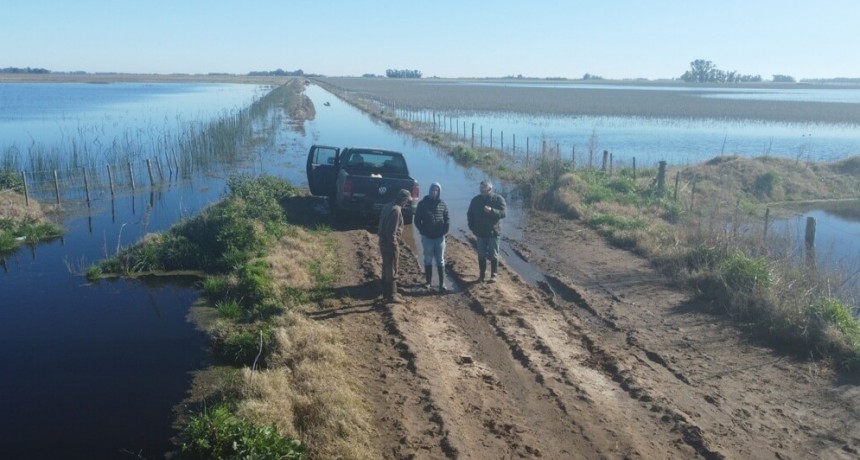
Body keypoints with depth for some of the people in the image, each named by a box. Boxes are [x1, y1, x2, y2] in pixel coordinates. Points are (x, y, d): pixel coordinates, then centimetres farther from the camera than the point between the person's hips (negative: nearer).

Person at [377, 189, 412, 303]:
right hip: (390, 244, -10)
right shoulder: (396, 210, -21)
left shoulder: (388, 206, 9)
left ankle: (386, 293, 27)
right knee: (392, 271, 0)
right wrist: (394, 247, -18)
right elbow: (392, 231, -24)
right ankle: (392, 296, 8)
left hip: (383, 242, 10)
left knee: (386, 269, 18)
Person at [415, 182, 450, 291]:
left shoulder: (443, 204, 3)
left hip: (440, 237, 1)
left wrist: (445, 231, -4)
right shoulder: (423, 203, -3)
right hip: (427, 237, -1)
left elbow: (447, 219, 9)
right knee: (428, 261, 9)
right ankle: (428, 282, 19)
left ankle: (442, 283, 11)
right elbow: (417, 220, 0)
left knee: (440, 261, 6)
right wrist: (422, 231, -9)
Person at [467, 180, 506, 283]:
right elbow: (469, 214, 12)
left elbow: (503, 213, -16)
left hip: (493, 232, -3)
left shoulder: (498, 199, -7)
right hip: (480, 233, 3)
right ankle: (482, 274, 21)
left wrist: (491, 210, -32)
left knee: (493, 255, 2)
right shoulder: (475, 200, 3)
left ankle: (493, 275, 12)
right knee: (481, 255, 10)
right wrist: (472, 227, 2)